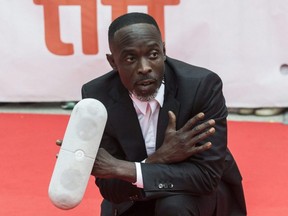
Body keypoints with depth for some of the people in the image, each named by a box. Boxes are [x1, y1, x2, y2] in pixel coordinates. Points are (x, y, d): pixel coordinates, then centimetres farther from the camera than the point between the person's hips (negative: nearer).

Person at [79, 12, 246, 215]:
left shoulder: (202, 85, -26)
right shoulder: (98, 96, -18)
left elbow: (207, 175, -29)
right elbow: (109, 188, -16)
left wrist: (121, 168, -36)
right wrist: (161, 157, -33)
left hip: (202, 193, -3)